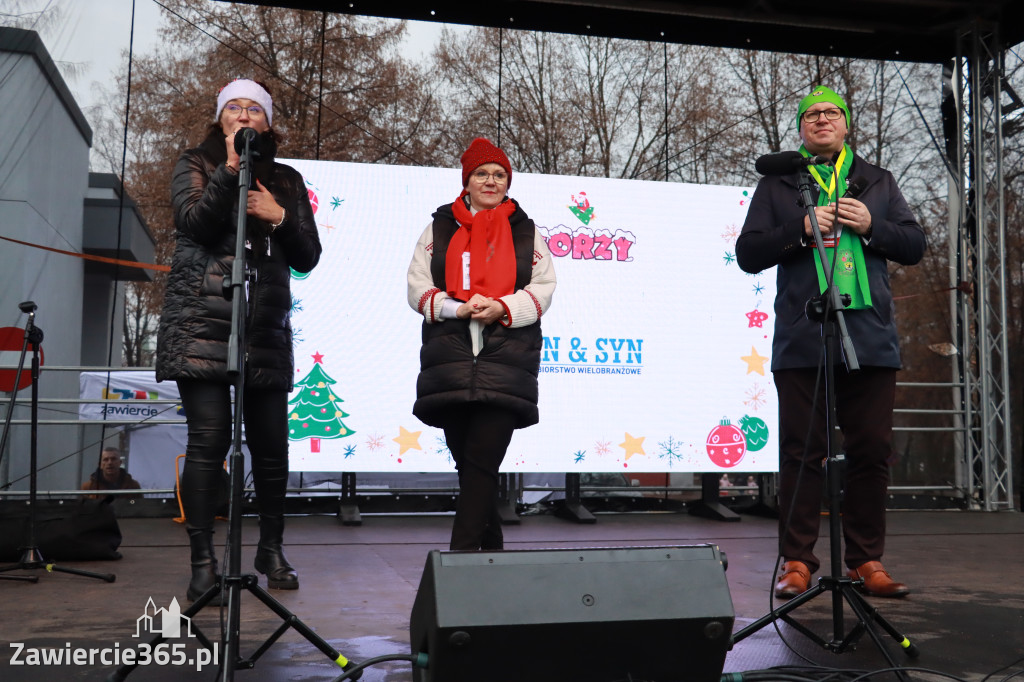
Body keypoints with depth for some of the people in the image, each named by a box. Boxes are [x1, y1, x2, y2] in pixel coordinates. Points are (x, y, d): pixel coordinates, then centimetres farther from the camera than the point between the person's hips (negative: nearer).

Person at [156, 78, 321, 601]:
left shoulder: (286, 181, 18)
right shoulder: (195, 165, 12)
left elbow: (308, 258, 13)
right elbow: (196, 223, -8)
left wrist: (279, 218, -3)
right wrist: (231, 167, -14)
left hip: (266, 328, 3)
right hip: (202, 325, -3)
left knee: (271, 444, 2)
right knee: (209, 439, -11)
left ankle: (271, 549, 20)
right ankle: (203, 561, -2)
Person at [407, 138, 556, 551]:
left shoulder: (526, 233, 16)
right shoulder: (439, 229, 16)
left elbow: (542, 289, 8)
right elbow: (417, 287, 8)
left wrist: (501, 307, -11)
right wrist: (456, 308, -10)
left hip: (507, 361, -1)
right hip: (449, 358, 2)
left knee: (482, 460, -12)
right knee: (466, 460, 5)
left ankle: (461, 552, -12)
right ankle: (491, 546, 20)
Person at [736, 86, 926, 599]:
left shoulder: (877, 182, 21)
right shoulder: (777, 184, 14)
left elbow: (914, 246, 14)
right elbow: (748, 253, 4)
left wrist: (870, 226, -4)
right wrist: (802, 230, -10)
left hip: (871, 338, 2)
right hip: (802, 340, -2)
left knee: (871, 452, 2)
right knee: (802, 454, -2)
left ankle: (867, 561, 12)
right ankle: (796, 562, 5)